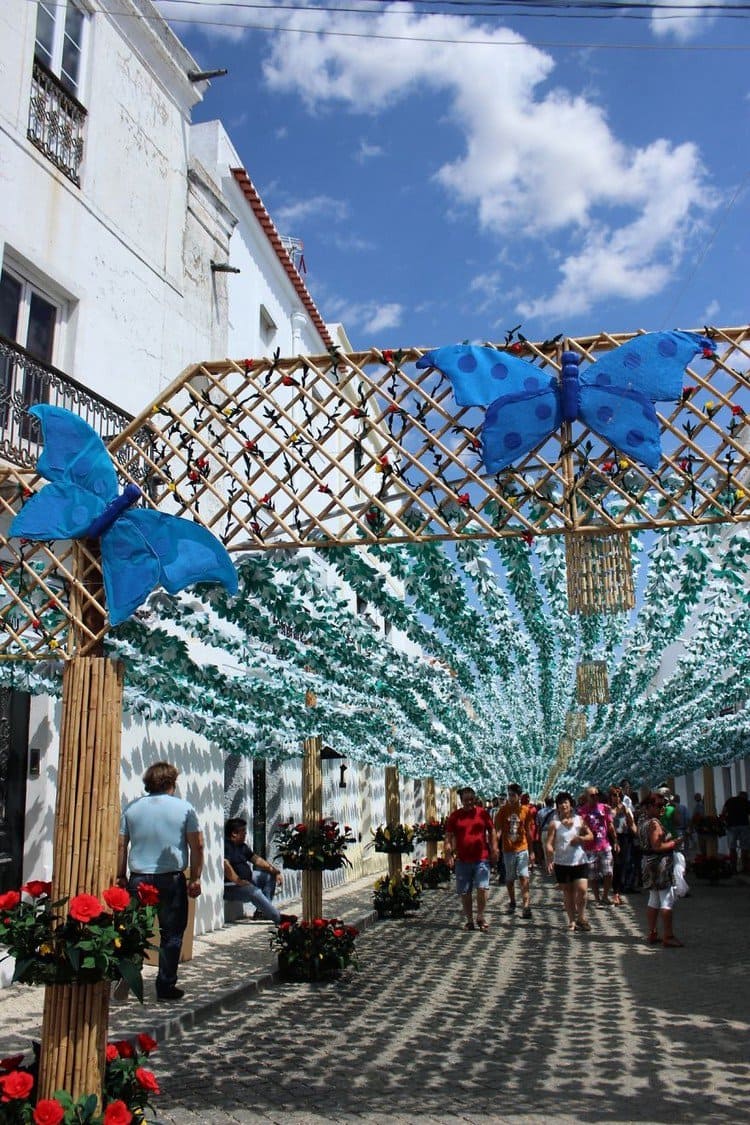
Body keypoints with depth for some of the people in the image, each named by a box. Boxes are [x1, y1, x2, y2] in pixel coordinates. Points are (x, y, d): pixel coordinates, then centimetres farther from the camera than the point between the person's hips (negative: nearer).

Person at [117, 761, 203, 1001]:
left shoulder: (132, 808, 5)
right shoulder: (184, 808, 0)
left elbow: (121, 846, 4)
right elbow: (197, 846, -1)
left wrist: (121, 877, 11)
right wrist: (195, 878, 6)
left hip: (139, 879, 2)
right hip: (172, 880, -2)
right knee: (171, 934, 7)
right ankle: (166, 986, 10)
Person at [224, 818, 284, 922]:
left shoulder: (242, 846, 16)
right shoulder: (224, 845, -14)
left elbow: (257, 859, 14)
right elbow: (225, 864, -27)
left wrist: (276, 872, 4)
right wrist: (238, 881, -33)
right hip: (230, 886, -11)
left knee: (269, 875, 7)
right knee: (254, 892, -32)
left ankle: (262, 911, -5)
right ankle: (279, 919, -28)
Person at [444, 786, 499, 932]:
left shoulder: (483, 813, 4)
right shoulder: (455, 816, 4)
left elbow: (492, 832, 11)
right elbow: (448, 836, 4)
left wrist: (494, 850, 5)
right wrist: (448, 852, -7)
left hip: (481, 858, -1)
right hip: (462, 860, 1)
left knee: (482, 888, -8)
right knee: (464, 892, 6)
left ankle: (481, 917, 10)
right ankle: (469, 920, 20)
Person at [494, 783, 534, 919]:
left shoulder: (526, 810, -1)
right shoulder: (504, 810, -2)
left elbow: (528, 832, 6)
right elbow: (497, 828, -3)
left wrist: (531, 851, 8)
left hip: (522, 849, -1)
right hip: (508, 850, 1)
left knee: (523, 877, -10)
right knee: (509, 879, 11)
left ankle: (526, 906, -12)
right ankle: (512, 903, 28)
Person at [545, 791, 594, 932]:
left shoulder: (579, 820, 4)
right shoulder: (554, 823, -3)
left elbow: (590, 835, 7)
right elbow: (548, 843, -10)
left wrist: (581, 838, -15)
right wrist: (549, 860, -24)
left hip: (580, 861, 1)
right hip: (562, 863, -1)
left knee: (582, 889, -10)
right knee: (568, 893, 7)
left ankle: (581, 917, 11)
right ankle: (572, 921, 19)